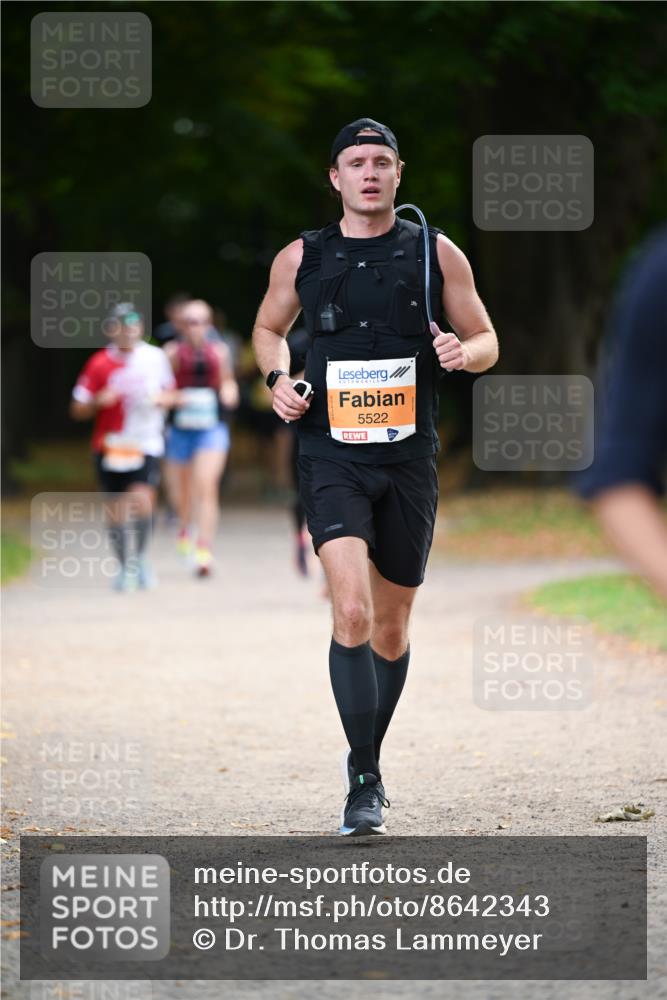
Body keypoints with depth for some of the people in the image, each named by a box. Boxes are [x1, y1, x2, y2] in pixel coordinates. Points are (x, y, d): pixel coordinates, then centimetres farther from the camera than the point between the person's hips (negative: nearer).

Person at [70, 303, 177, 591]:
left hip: (146, 445, 0)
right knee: (117, 510, 5)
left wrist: (160, 399, -7)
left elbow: (169, 394, 15)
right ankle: (124, 567, 24)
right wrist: (99, 401, -21)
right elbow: (78, 410, -2)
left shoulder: (155, 357, 1)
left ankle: (140, 556, 4)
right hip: (111, 446, 0)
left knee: (142, 499, -19)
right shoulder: (99, 363, -5)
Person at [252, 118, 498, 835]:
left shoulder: (436, 253, 5)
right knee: (352, 613, -19)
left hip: (409, 458, 2)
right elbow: (268, 328, 22)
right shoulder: (301, 258, 5)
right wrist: (278, 379, 2)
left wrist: (464, 352, -12)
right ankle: (364, 784, -15)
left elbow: (486, 340, 12)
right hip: (331, 456, -2)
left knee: (391, 627, 11)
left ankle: (367, 756, 34)